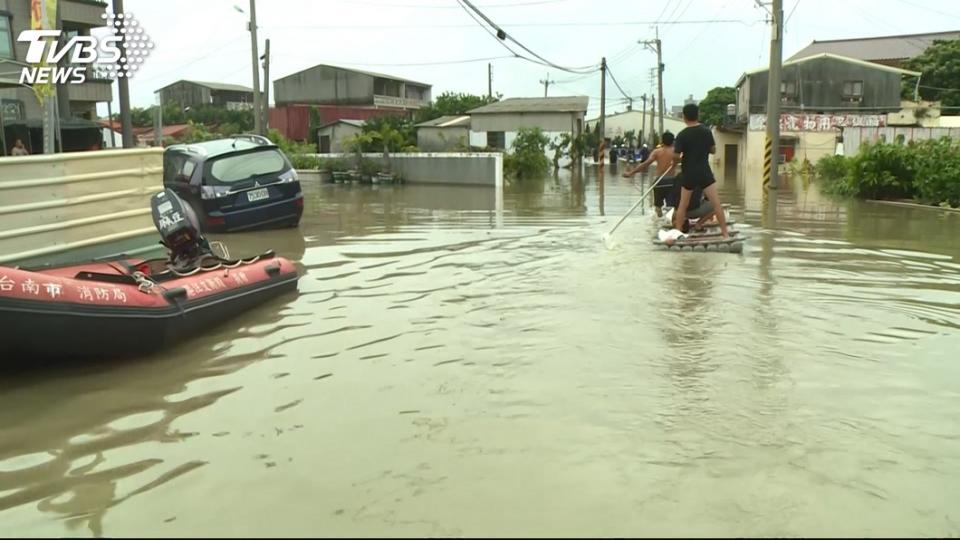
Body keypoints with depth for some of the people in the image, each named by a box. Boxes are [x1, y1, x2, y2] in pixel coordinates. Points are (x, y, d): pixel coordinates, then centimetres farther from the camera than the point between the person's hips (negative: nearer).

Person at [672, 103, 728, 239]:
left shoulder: (682, 135, -9)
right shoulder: (706, 131, -1)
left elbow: (675, 157, -10)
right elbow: (713, 150, 7)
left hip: (689, 174, -1)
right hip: (705, 172, 1)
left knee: (683, 205, 13)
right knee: (716, 203, -1)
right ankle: (725, 233, -4)